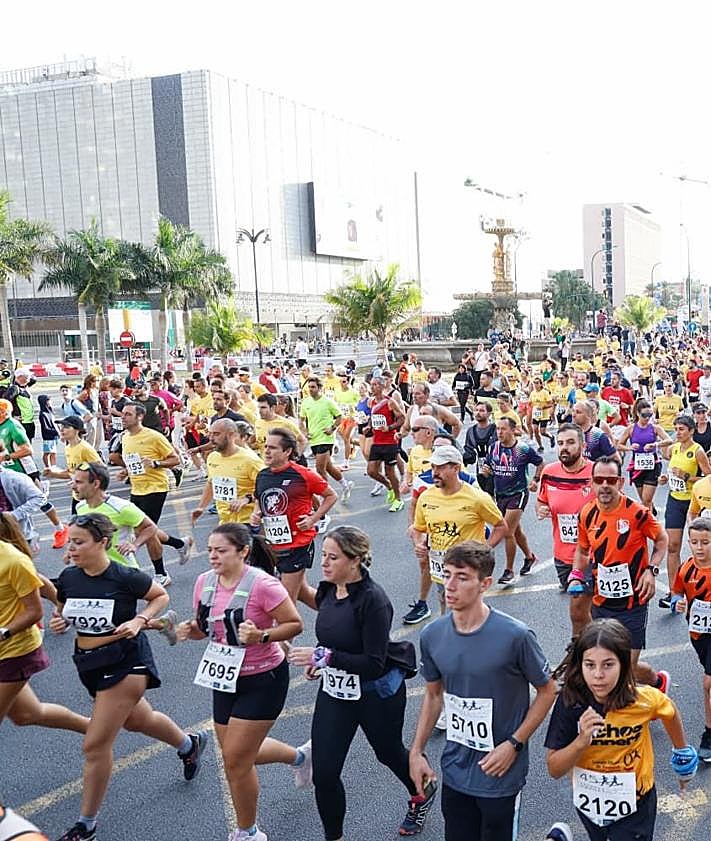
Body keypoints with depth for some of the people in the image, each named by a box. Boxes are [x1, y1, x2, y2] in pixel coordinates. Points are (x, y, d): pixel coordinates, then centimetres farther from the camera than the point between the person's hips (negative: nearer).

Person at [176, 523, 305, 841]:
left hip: (263, 679, -7)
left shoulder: (262, 584, -23)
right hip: (225, 678, 7)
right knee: (240, 754, 18)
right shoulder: (204, 582, -4)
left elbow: (295, 624, -17)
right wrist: (189, 630, -12)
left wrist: (261, 636, -32)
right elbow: (204, 626, 10)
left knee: (235, 760, -4)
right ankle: (300, 756, 47)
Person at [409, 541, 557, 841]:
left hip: (501, 774, -4)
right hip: (454, 771, 5)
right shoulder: (432, 636, -6)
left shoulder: (515, 636, -20)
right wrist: (416, 751, 4)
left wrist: (514, 744, -13)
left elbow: (547, 690, -7)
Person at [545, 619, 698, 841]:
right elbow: (554, 770, -20)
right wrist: (582, 741, -36)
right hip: (589, 804, 1)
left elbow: (670, 712, 2)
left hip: (634, 805, -1)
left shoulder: (645, 699, -23)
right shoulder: (570, 701, -24)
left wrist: (682, 753, 17)